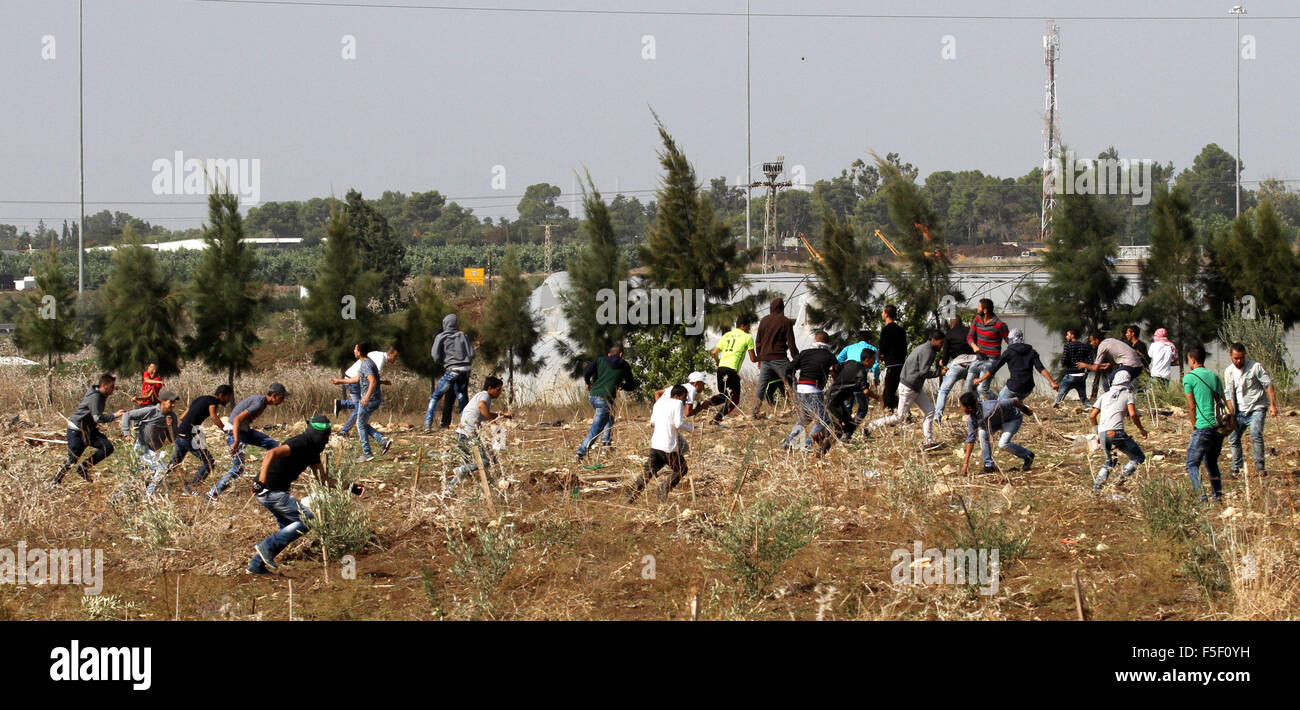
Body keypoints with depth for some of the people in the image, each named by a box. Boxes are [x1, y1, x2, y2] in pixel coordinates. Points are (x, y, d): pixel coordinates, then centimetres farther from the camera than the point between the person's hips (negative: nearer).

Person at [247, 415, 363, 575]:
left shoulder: (312, 449, 13)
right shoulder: (301, 443, -19)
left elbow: (323, 478, 22)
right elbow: (271, 454, -33)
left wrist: (350, 487, 14)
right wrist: (261, 483, -38)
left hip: (276, 491, 10)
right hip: (269, 490, -10)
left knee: (288, 529, 20)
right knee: (307, 519, -9)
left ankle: (256, 565, 20)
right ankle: (267, 547, -10)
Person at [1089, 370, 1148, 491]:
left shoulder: (1104, 396, 22)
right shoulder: (1127, 395, 9)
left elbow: (1092, 416, 17)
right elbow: (1133, 414, -5)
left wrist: (1098, 433, 29)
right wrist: (1141, 429, 9)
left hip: (1102, 434, 5)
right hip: (1117, 433, -5)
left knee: (1110, 461, 27)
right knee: (1139, 457, 7)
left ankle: (1097, 485, 13)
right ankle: (1121, 479, -14)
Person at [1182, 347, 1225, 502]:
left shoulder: (1189, 378, -3)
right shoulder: (1215, 377, 15)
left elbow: (1191, 407, -3)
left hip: (1204, 427, -7)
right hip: (1219, 427, 7)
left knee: (1192, 464, -1)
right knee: (1212, 463, 20)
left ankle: (1202, 496, -14)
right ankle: (1218, 495, 14)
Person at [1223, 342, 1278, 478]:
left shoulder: (1255, 367, -8)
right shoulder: (1229, 371, 5)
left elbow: (1268, 385, -6)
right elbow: (1229, 394, 8)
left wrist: (1273, 405, -13)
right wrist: (1231, 414, 0)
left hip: (1255, 409, -5)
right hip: (1239, 411, 5)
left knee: (1256, 435, -22)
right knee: (1233, 438, 3)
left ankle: (1260, 467, -18)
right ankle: (1237, 468, 19)